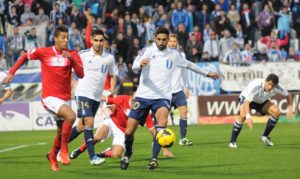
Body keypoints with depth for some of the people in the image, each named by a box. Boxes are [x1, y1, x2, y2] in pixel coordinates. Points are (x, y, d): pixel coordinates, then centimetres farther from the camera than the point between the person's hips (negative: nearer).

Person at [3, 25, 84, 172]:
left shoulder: (72, 55, 0)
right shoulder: (43, 52, -4)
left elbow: (81, 74, -11)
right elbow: (25, 56, 13)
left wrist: (71, 59, -24)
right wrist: (11, 72, 10)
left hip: (66, 98, 4)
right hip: (50, 97, -4)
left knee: (61, 133, 13)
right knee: (71, 116, -30)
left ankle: (53, 155, 43)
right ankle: (64, 149, -14)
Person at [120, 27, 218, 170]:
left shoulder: (174, 55, 7)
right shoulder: (147, 51, -2)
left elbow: (188, 64, 26)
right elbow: (134, 67, -18)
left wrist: (206, 73, 35)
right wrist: (140, 64, -43)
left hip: (162, 97, 0)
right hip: (143, 95, 0)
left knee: (162, 121, -31)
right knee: (129, 132, -1)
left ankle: (154, 158, -25)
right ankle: (127, 154, 31)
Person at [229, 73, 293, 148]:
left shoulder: (277, 88, -26)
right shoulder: (255, 86, -41)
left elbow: (288, 95, -7)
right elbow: (246, 102, -44)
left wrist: (289, 109, -22)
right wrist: (248, 116, -60)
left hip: (262, 102, 5)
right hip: (246, 98, -5)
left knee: (277, 112, -19)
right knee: (243, 115, -33)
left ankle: (265, 136, -2)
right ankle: (232, 141, -20)